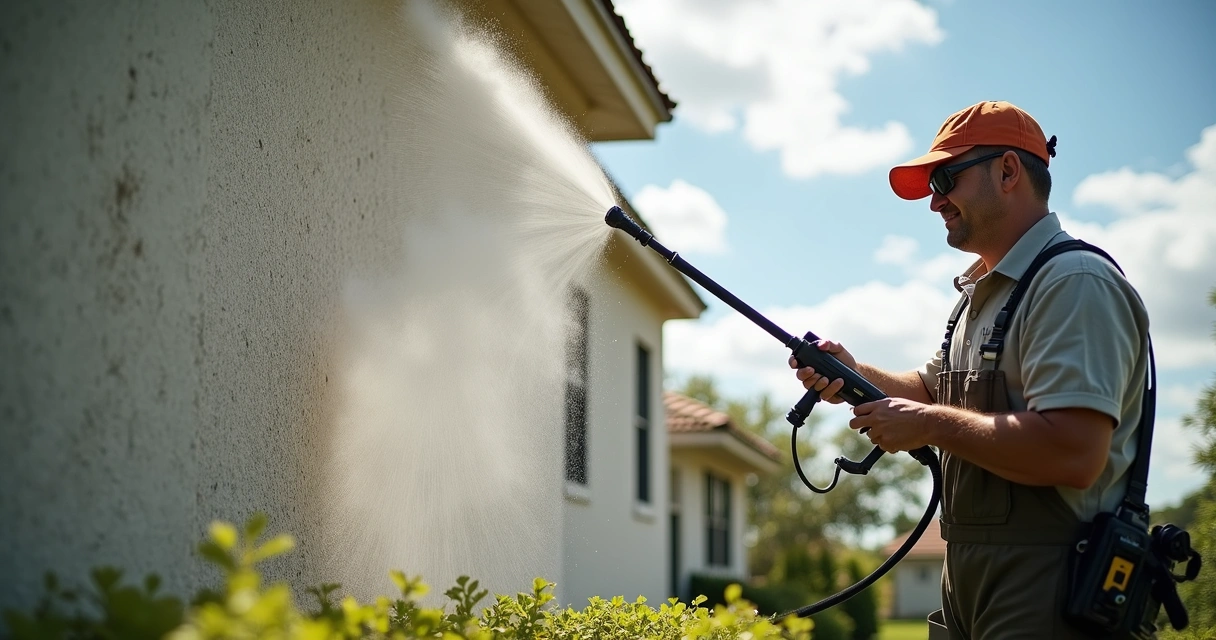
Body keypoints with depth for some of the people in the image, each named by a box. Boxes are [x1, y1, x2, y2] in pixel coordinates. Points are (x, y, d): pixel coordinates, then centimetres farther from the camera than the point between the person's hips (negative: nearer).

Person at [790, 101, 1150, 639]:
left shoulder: (1075, 284, -17)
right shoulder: (981, 293, 16)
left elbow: (1074, 454, -28)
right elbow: (938, 389, 27)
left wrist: (929, 424, -18)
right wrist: (854, 376, 6)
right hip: (967, 576, 9)